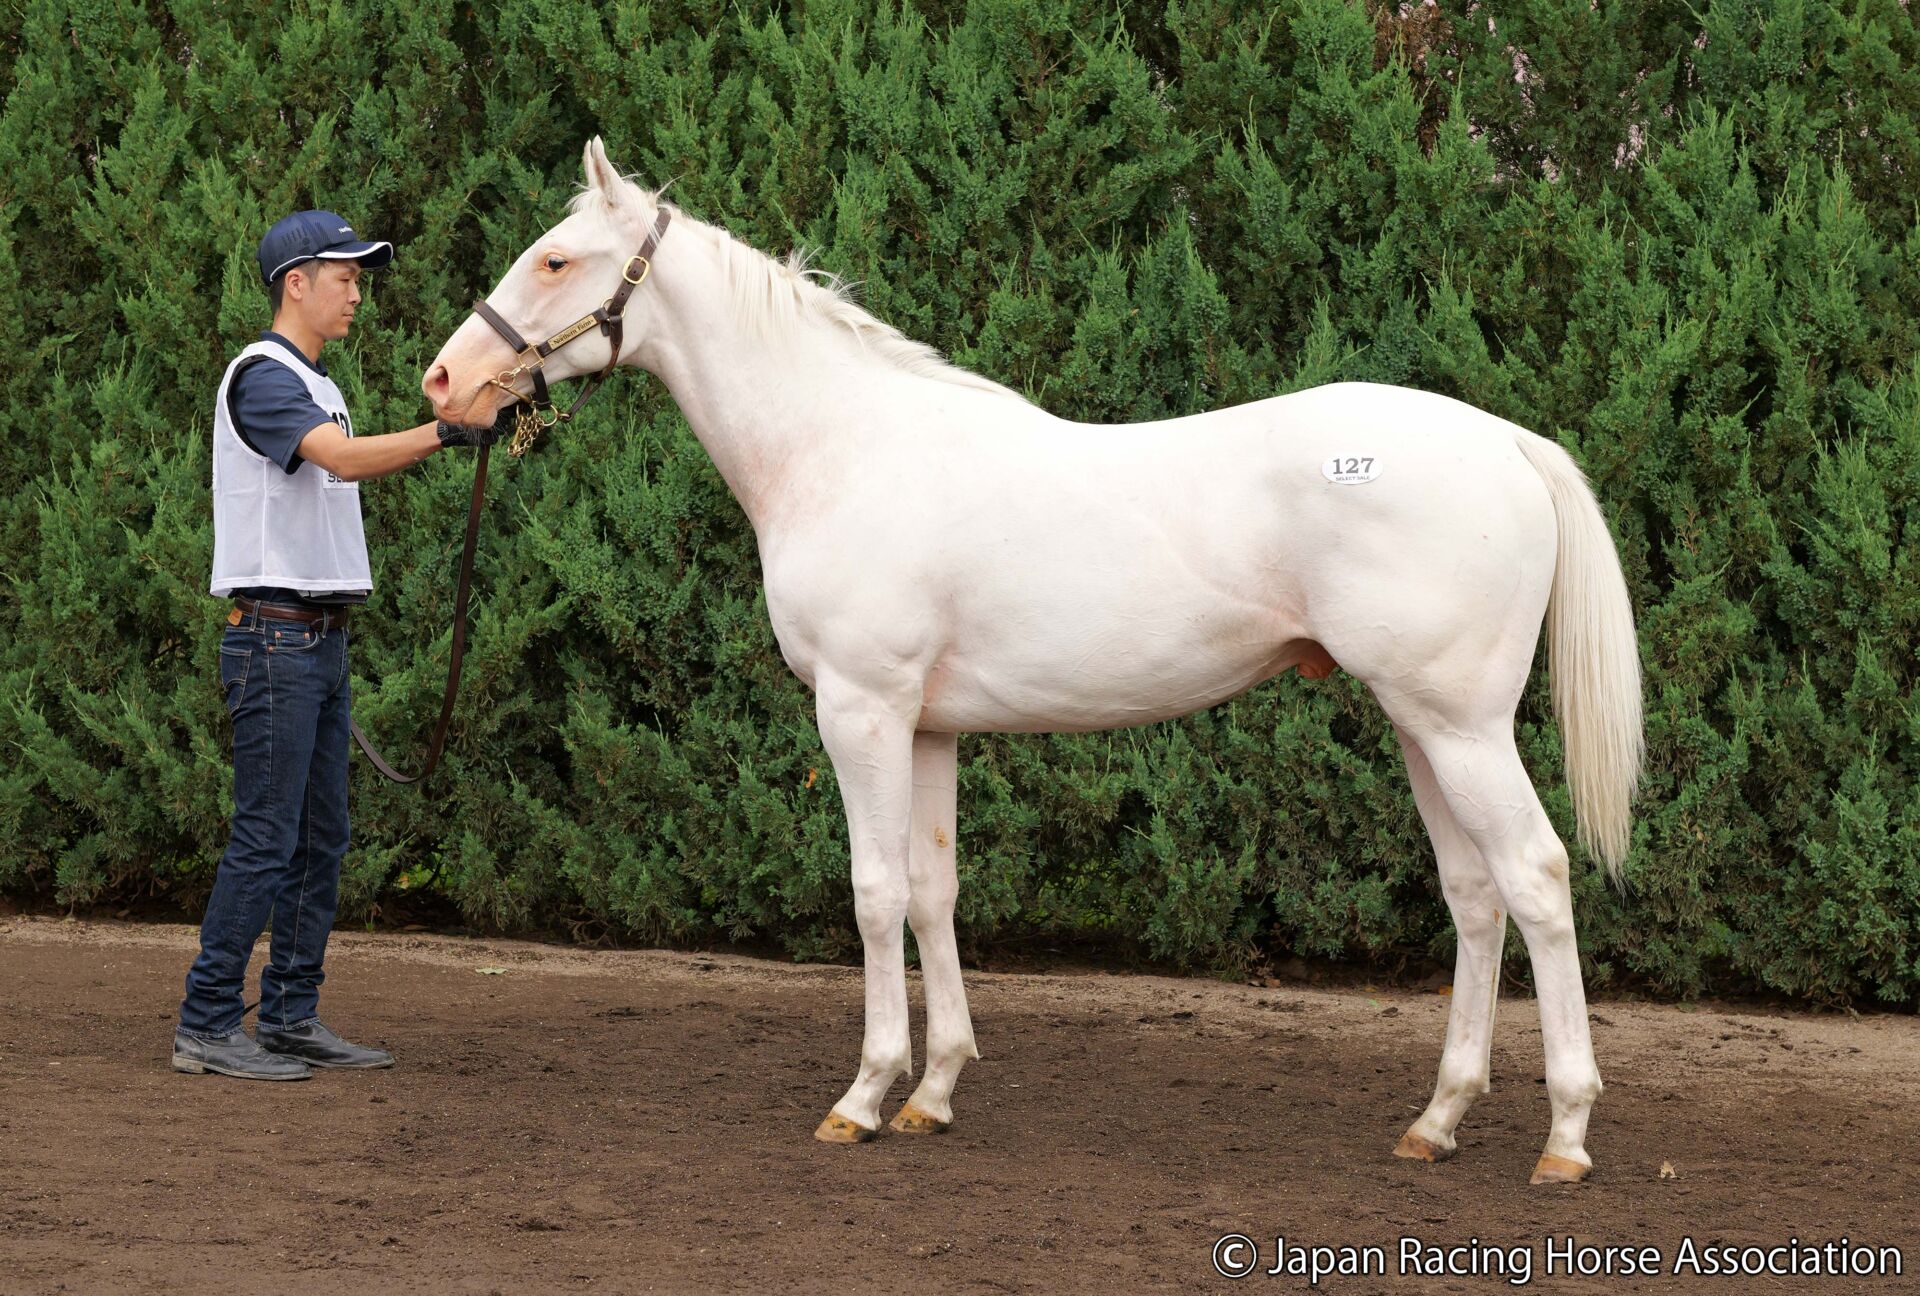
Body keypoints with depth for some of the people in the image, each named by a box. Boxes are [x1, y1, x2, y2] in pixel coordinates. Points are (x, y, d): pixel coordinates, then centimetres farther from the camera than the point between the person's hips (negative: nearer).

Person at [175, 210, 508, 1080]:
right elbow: (344, 458, -29)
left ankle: (291, 1019, 16)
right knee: (265, 840, -9)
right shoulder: (261, 376, -12)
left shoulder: (317, 386, 19)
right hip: (274, 638, -10)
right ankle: (206, 1027, -5)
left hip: (321, 640, 10)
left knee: (320, 840, 10)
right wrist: (443, 432, -41)